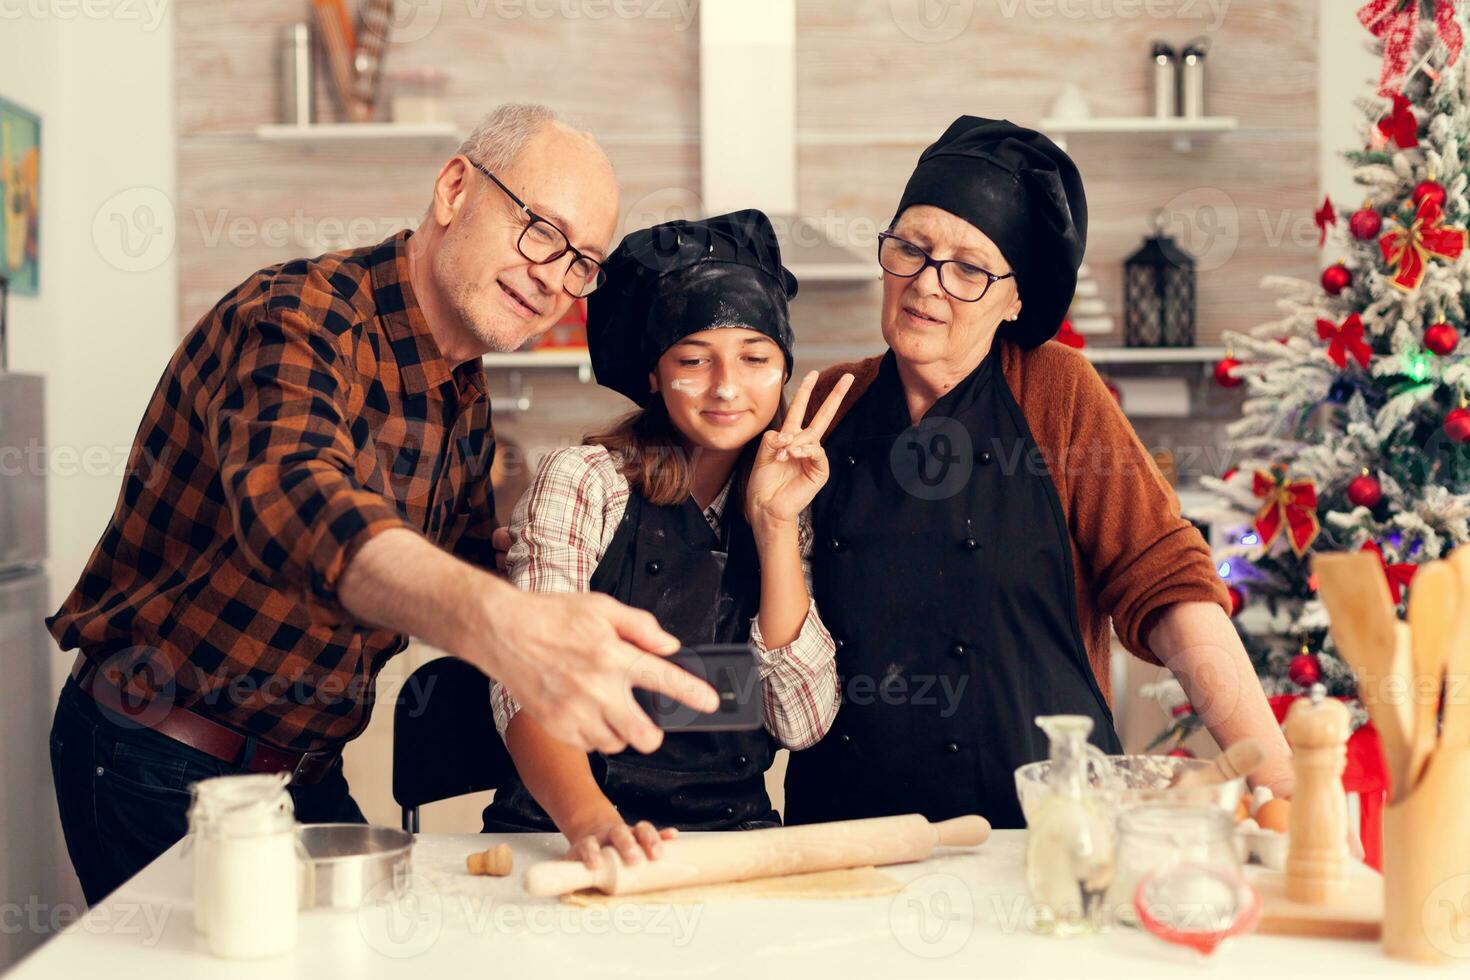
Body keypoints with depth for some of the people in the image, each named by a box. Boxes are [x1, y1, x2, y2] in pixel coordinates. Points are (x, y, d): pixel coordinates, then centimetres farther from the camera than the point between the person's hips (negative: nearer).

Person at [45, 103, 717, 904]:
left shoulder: (467, 398, 6)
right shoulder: (296, 319, -22)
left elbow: (457, 575, 14)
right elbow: (293, 498, -43)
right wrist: (503, 625, -61)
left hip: (307, 773, 8)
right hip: (159, 773, -7)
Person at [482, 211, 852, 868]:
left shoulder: (785, 509, 10)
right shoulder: (583, 482, -2)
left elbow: (803, 723, 1)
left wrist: (775, 525, -5)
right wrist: (593, 820, -33)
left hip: (733, 834, 3)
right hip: (566, 838, -3)